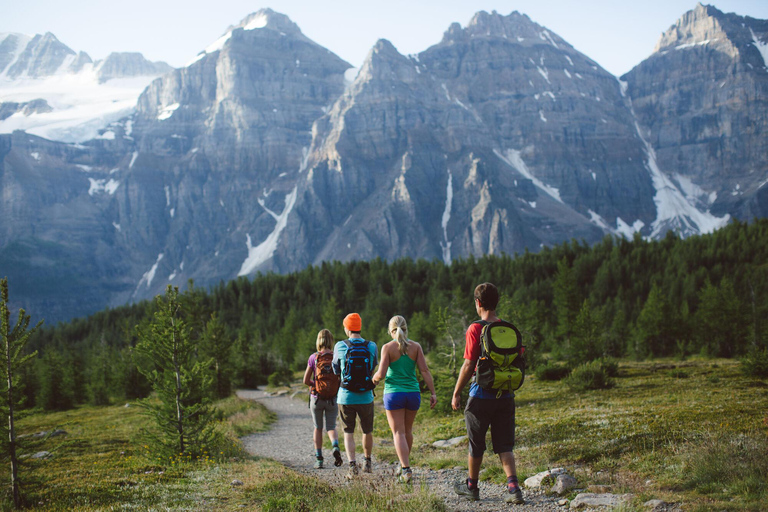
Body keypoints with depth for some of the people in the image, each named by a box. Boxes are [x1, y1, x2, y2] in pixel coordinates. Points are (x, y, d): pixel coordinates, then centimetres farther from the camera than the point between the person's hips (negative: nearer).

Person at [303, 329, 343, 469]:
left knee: (318, 428, 15)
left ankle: (319, 458, 14)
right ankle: (335, 446, -18)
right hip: (333, 399, 1)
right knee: (331, 427, 12)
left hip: (316, 398, -1)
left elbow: (306, 380, -7)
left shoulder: (313, 358, -6)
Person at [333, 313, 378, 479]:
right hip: (366, 398, 1)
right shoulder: (371, 347, -5)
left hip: (346, 397, -1)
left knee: (348, 433, 9)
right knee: (367, 431, 21)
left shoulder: (340, 347, -7)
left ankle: (352, 465, -9)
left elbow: (336, 370, 8)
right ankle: (367, 462, 33)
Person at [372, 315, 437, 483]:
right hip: (413, 393, 4)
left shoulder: (388, 347, -8)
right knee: (407, 430, 21)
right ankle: (404, 463, 36)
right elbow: (425, 371, -4)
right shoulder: (415, 346, 1)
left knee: (398, 433, -1)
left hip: (394, 394, -4)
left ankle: (406, 469, -13)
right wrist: (433, 393, -3)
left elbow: (381, 374, -12)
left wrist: (375, 379, 10)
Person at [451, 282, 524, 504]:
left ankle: (472, 486, 27)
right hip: (506, 395, 4)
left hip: (481, 396, -4)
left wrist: (456, 393, -5)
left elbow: (468, 365, -14)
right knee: (504, 445, 7)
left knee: (476, 444, 12)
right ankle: (513, 487, -8)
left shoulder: (476, 329, -12)